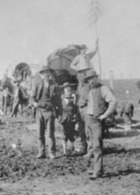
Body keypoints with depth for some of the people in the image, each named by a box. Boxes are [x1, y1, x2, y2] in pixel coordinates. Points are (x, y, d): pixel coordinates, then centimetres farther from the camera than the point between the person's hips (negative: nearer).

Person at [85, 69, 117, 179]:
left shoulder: (103, 89, -8)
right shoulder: (91, 91, 16)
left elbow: (113, 102, -19)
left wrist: (105, 115, -18)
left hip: (98, 121, -8)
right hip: (89, 120, 8)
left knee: (97, 146, -13)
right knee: (94, 146, 10)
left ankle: (97, 172, -16)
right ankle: (99, 169, 16)